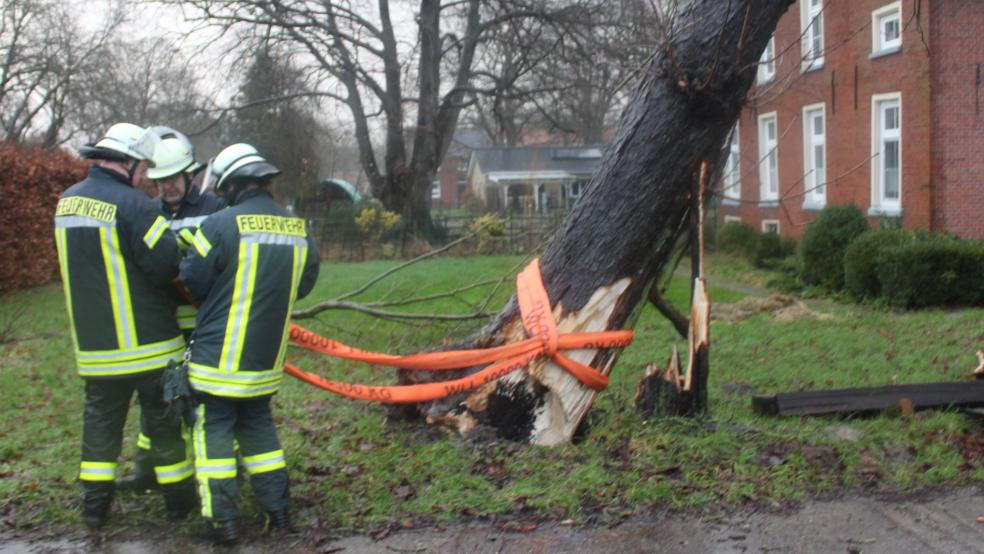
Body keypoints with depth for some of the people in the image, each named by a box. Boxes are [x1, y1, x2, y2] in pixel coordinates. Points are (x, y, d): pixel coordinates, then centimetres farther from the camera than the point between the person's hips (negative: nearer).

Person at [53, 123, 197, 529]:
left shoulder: (67, 202, 6)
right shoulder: (131, 204, -19)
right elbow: (168, 263, -21)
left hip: (93, 343, 6)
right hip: (146, 342, -6)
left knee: (101, 418, 16)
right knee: (164, 419, 8)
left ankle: (94, 505, 19)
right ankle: (178, 498, 20)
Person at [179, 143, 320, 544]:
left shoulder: (220, 225, -16)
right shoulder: (299, 231, 0)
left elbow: (191, 281, -8)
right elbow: (301, 287, 11)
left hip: (220, 355, -5)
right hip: (266, 358, 5)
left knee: (214, 429, 7)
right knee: (258, 426, 19)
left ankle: (223, 519, 7)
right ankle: (277, 508, 21)